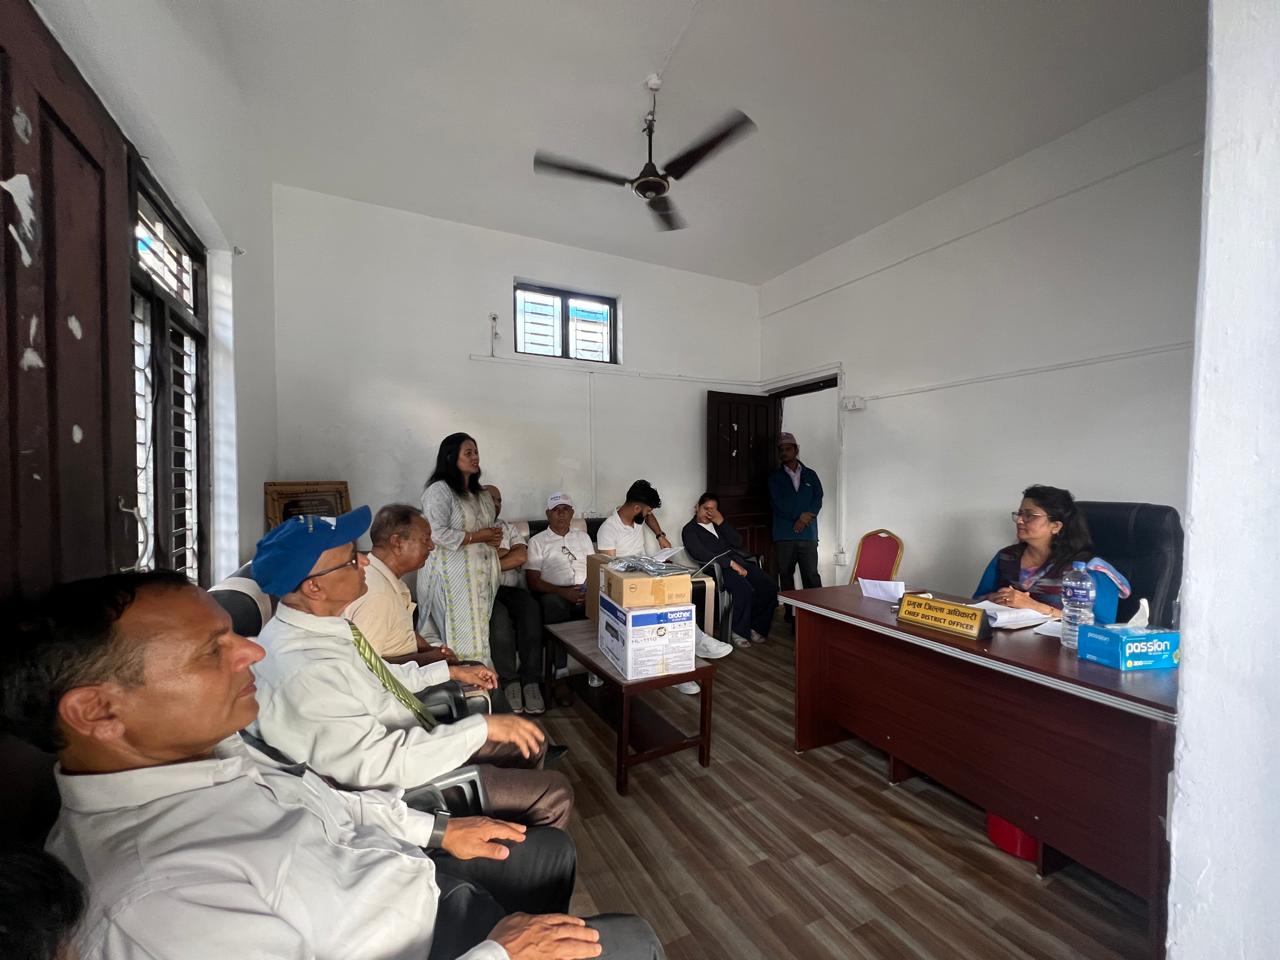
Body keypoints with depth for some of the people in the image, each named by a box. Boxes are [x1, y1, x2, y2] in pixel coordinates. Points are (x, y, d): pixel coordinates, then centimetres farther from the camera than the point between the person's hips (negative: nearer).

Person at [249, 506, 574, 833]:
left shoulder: (316, 623, -5)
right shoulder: (303, 672, -34)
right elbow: (377, 765, -33)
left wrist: (451, 671, 12)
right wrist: (482, 727, -28)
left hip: (411, 740, 8)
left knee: (530, 742, 14)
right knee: (553, 794, -5)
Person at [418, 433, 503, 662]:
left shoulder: (480, 493, 16)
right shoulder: (439, 491, -9)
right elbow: (437, 534, -18)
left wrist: (495, 537, 2)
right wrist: (479, 536, -14)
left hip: (480, 575, 7)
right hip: (452, 577, -7)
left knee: (478, 633, 8)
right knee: (460, 637, -3)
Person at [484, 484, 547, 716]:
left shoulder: (508, 528, 22)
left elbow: (521, 556, 3)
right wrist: (503, 552, -1)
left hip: (510, 588, 3)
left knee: (531, 609, -29)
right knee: (499, 617, -35)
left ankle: (531, 681, -25)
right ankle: (509, 681, -19)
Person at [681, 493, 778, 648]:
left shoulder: (718, 524, 25)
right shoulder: (689, 530, 6)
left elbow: (738, 542, 10)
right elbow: (701, 555, -11)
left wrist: (721, 522, -1)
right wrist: (731, 563, -19)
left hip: (740, 561, 6)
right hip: (719, 568, -6)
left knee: (769, 586, -17)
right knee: (744, 589, -33)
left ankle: (756, 627, 0)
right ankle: (739, 632, -14)